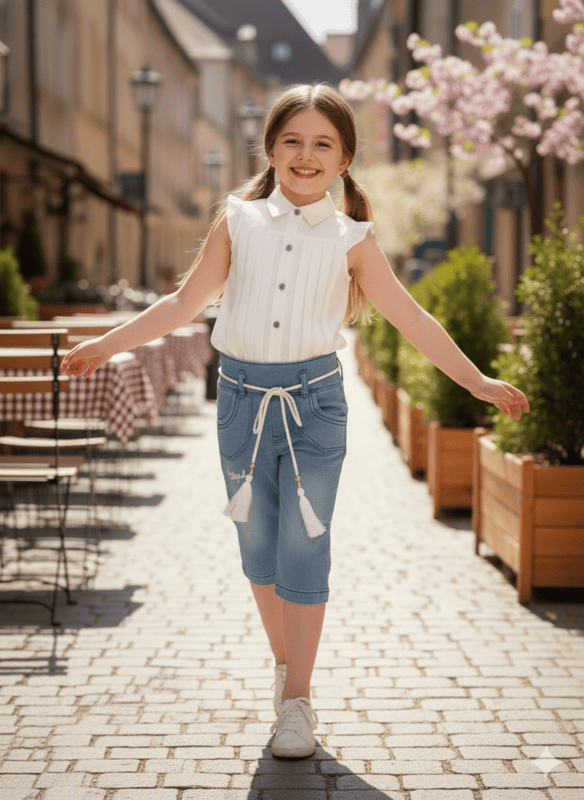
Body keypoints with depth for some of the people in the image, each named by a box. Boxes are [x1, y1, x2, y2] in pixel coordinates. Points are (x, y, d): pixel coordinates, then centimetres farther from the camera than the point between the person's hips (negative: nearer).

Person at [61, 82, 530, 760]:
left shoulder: (351, 239, 2)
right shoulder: (237, 222, 4)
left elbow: (413, 321, 6)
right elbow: (184, 303, 10)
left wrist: (477, 382, 5)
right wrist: (106, 345, 10)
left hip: (314, 400, -1)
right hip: (243, 397, 2)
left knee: (304, 549, -4)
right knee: (258, 547, 10)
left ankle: (297, 701, 5)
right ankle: (284, 663, 32)